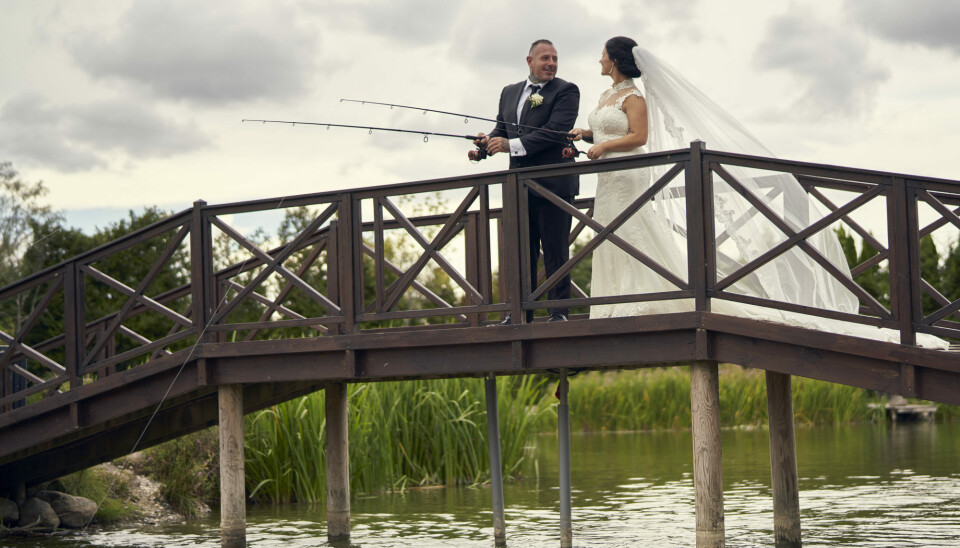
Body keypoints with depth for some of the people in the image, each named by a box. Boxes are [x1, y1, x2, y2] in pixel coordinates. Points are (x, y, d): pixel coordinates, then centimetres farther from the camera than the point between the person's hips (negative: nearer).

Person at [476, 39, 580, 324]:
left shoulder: (566, 91, -3)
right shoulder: (510, 92, 17)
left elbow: (556, 131, -15)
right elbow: (502, 129, 19)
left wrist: (512, 145, -19)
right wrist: (489, 141, -6)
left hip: (553, 183, -6)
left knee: (556, 252, -2)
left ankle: (559, 311, 2)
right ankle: (521, 314, 10)